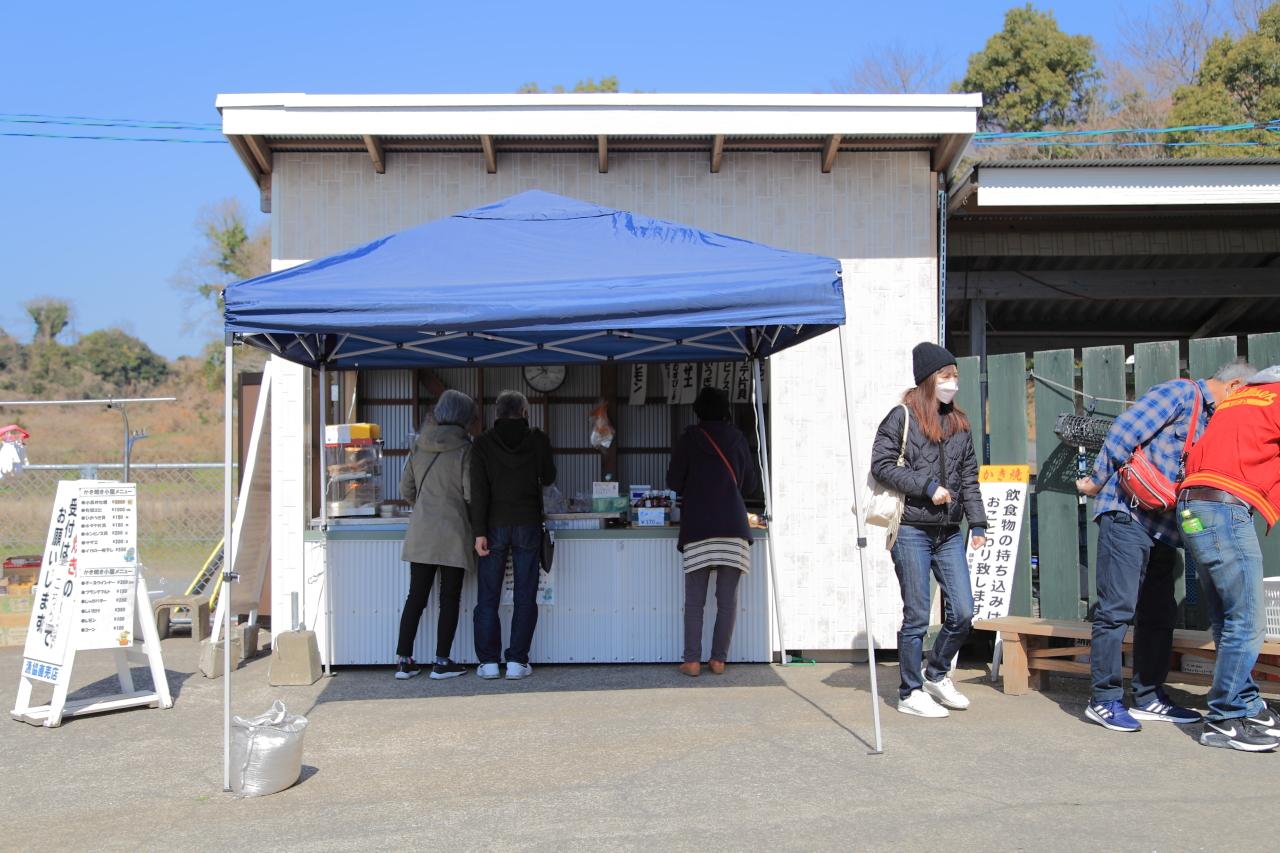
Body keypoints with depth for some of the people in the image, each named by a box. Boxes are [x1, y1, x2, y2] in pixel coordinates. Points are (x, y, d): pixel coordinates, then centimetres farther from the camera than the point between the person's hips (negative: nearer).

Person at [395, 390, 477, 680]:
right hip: (453, 534, -5)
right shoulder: (464, 449, -9)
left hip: (420, 533, 5)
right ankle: (442, 662, 8)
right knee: (449, 599, 5)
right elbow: (471, 493, -10)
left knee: (416, 596, 9)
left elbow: (405, 490, 12)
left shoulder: (419, 446, 7)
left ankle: (404, 661, 11)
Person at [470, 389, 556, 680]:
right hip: (528, 525, 0)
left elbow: (478, 489, -7)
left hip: (495, 525, 0)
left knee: (488, 596, 7)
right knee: (525, 596, 5)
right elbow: (548, 478, 13)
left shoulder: (484, 442, -1)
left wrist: (479, 531, -8)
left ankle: (489, 662, 6)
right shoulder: (537, 440, 0)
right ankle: (517, 661, 3)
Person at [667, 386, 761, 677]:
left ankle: (692, 661, 0)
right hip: (733, 527, 2)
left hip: (698, 528, -1)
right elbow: (751, 484, 16)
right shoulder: (737, 438, 10)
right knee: (728, 599, 4)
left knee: (695, 601, 2)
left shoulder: (691, 438, 3)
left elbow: (674, 482, 5)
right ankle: (719, 659, 4)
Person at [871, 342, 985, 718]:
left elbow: (969, 478, 18)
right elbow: (881, 465, -10)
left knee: (963, 612, 3)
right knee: (916, 616, 0)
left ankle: (936, 673, 27)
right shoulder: (902, 417, -4)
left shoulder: (959, 423, 15)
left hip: (949, 533, 6)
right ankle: (911, 693, 14)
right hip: (912, 531, -6)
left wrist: (977, 522, 10)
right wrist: (927, 487, -14)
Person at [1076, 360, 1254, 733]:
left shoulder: (1212, 420, 22)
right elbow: (1124, 433, -13)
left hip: (1163, 527, 9)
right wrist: (1098, 482, -9)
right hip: (1127, 514, -9)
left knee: (1159, 614, 12)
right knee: (1118, 608, -8)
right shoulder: (1180, 392, -5)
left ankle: (1149, 698, 21)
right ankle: (1104, 699, -2)